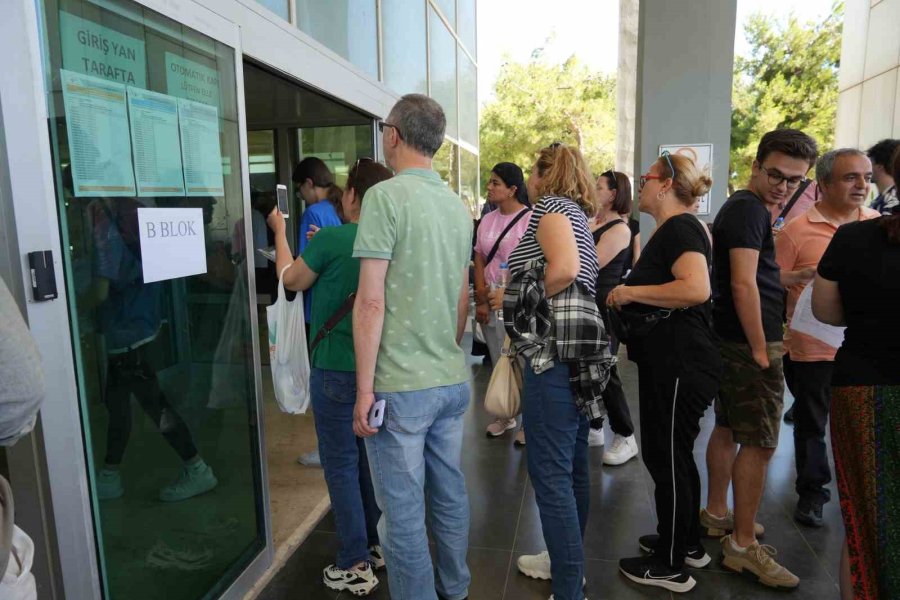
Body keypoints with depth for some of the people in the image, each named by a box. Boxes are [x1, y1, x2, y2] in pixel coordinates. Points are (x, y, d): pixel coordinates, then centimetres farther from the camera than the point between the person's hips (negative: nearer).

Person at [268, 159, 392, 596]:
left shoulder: (331, 239, -16)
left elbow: (292, 280, 2)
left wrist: (279, 230, 15)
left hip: (336, 369, -6)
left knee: (341, 464, 5)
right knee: (369, 458, 19)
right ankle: (377, 544, 33)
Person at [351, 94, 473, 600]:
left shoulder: (386, 196, -12)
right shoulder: (457, 204, 9)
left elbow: (372, 301, -16)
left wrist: (365, 388, -11)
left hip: (401, 385, -7)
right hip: (453, 381, 8)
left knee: (404, 512, 7)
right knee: (451, 493, 20)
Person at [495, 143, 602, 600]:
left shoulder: (551, 204, -6)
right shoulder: (575, 213, 21)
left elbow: (565, 269, -24)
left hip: (553, 357, -10)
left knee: (550, 473, -3)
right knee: (572, 465, 18)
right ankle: (567, 562, 34)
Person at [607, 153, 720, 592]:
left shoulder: (679, 227, -15)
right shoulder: (670, 229, 16)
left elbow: (696, 288, -32)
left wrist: (631, 291, -23)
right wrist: (626, 300, 12)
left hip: (681, 363, -10)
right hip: (669, 362, 10)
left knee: (666, 458, 2)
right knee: (673, 455, 20)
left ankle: (670, 565, 19)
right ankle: (687, 543, 38)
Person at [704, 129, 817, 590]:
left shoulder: (745, 208, 17)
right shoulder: (750, 209, -14)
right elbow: (743, 284, -23)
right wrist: (760, 349, -21)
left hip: (733, 340, 10)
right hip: (749, 343, -10)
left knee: (728, 428, 17)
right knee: (760, 442, -4)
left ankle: (716, 515, 31)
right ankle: (743, 545, 5)